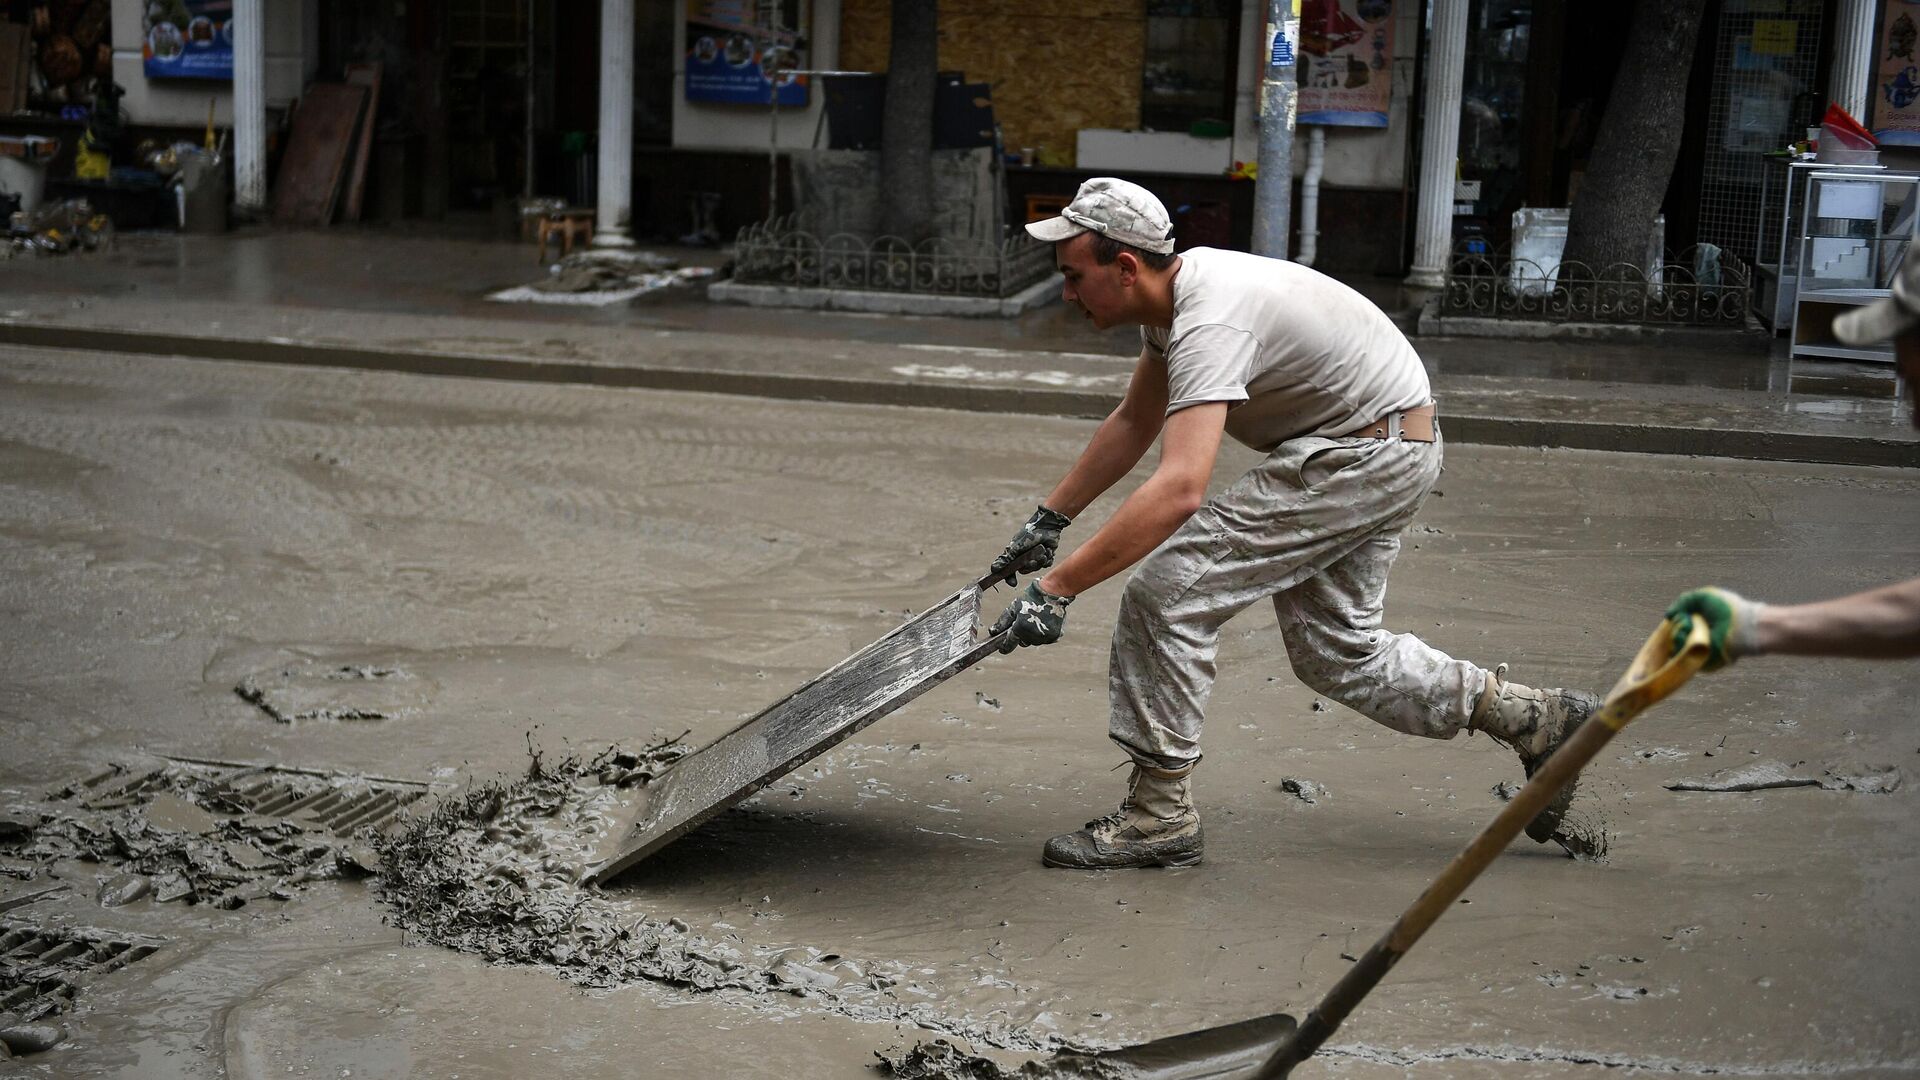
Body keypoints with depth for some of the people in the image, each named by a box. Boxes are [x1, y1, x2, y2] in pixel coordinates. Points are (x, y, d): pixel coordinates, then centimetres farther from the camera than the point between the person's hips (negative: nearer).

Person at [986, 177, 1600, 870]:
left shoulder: (1211, 321, -28)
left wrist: (1057, 586, -38)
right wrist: (1048, 520, 17)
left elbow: (1179, 490, -39)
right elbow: (1134, 423, 20)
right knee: (1333, 650, 16)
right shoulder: (1175, 296, 4)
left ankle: (1159, 815, -3)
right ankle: (1538, 720, 23)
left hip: (1366, 455, -11)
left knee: (1167, 591, -13)